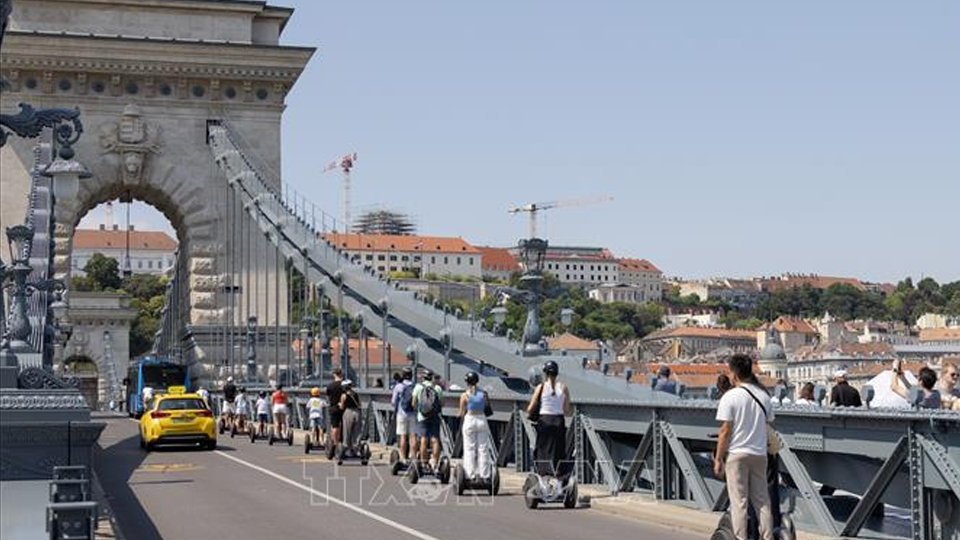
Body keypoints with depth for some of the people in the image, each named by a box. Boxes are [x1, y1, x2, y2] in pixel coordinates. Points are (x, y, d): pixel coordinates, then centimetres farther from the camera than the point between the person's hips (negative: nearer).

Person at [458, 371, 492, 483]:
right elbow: (487, 407, 4)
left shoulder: (465, 395, -6)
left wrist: (460, 415, 19)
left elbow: (461, 413, -1)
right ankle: (485, 475, 7)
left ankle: (471, 475, -1)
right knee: (483, 449, 6)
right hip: (482, 419, 2)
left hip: (470, 420, -2)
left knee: (469, 449, 3)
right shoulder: (483, 394, 1)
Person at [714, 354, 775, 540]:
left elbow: (725, 431, -11)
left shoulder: (730, 397, -10)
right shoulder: (764, 397, 6)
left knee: (739, 502, -1)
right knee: (762, 501, 10)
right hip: (759, 453, 5)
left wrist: (718, 459, -6)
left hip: (737, 454, -5)